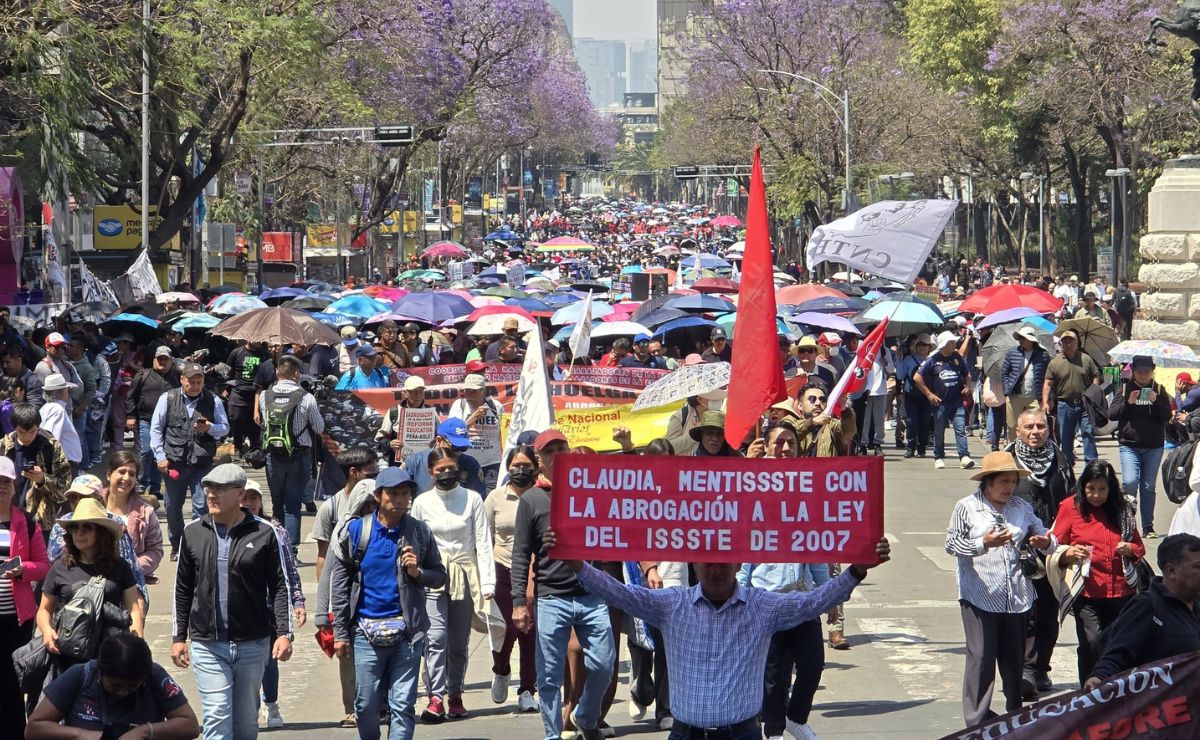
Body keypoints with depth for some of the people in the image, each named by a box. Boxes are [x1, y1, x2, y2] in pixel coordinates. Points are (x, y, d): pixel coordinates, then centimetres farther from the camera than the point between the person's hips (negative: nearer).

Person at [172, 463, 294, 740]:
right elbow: (183, 589, 12)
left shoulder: (264, 533, -2)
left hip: (253, 644, 0)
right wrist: (178, 637, 9)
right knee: (217, 717, -10)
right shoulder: (193, 532, 5)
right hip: (207, 644, 0)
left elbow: (280, 586, 1)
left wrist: (284, 634, -8)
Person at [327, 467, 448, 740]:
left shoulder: (419, 532, 4)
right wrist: (340, 633, 1)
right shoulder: (356, 530, 1)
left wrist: (418, 573, -10)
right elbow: (339, 582, 3)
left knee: (403, 705, -3)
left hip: (407, 631, 0)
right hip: (366, 631, 0)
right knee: (366, 705, 3)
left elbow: (440, 576, 12)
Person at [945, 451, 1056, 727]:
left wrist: (1046, 543, -11)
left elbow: (1042, 536, 13)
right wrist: (983, 543, -19)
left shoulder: (1022, 508, 11)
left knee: (1014, 656, 11)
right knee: (982, 655, -6)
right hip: (980, 596, -4)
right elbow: (951, 544, -4)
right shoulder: (967, 507, 0)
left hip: (1017, 597, 4)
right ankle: (977, 719, -1)